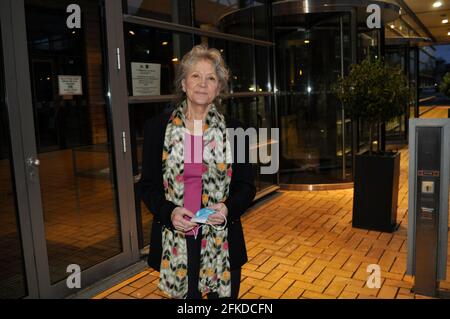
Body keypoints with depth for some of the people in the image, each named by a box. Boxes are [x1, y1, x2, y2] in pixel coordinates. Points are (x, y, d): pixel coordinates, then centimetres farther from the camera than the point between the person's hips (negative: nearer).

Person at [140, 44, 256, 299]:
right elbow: (148, 185, 3)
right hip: (176, 243, 0)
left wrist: (228, 208, -15)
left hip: (221, 242, 0)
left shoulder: (234, 131, 1)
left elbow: (247, 186, 5)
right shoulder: (158, 128, 1)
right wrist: (169, 211, -15)